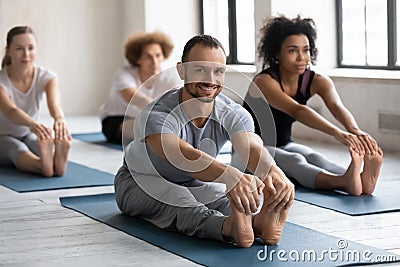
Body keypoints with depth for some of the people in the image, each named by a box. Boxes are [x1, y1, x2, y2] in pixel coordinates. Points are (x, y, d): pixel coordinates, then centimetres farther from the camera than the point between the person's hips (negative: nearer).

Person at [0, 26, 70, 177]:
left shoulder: (46, 77, -13)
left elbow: (54, 103, -35)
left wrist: (59, 118, -61)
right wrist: (32, 123, -65)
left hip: (29, 135, 2)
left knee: (46, 145, -34)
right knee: (17, 149, -38)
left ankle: (57, 160, -68)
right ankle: (42, 164, -69)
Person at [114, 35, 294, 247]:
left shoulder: (232, 114, -19)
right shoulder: (156, 116, -34)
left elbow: (252, 147, -40)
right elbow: (183, 156, -54)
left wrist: (273, 172, -66)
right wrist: (229, 175, -74)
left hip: (192, 183, 4)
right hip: (140, 181, -4)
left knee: (225, 199, -32)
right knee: (180, 203, -39)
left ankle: (259, 222, -63)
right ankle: (229, 227, -68)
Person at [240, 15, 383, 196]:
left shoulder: (316, 81, -8)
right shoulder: (264, 82, -25)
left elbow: (337, 107, -29)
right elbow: (297, 111, -42)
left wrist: (356, 132, -51)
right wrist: (337, 133, -58)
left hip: (283, 144, 5)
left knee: (314, 157, -30)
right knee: (294, 160, -36)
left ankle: (362, 180, -59)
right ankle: (344, 182, -64)